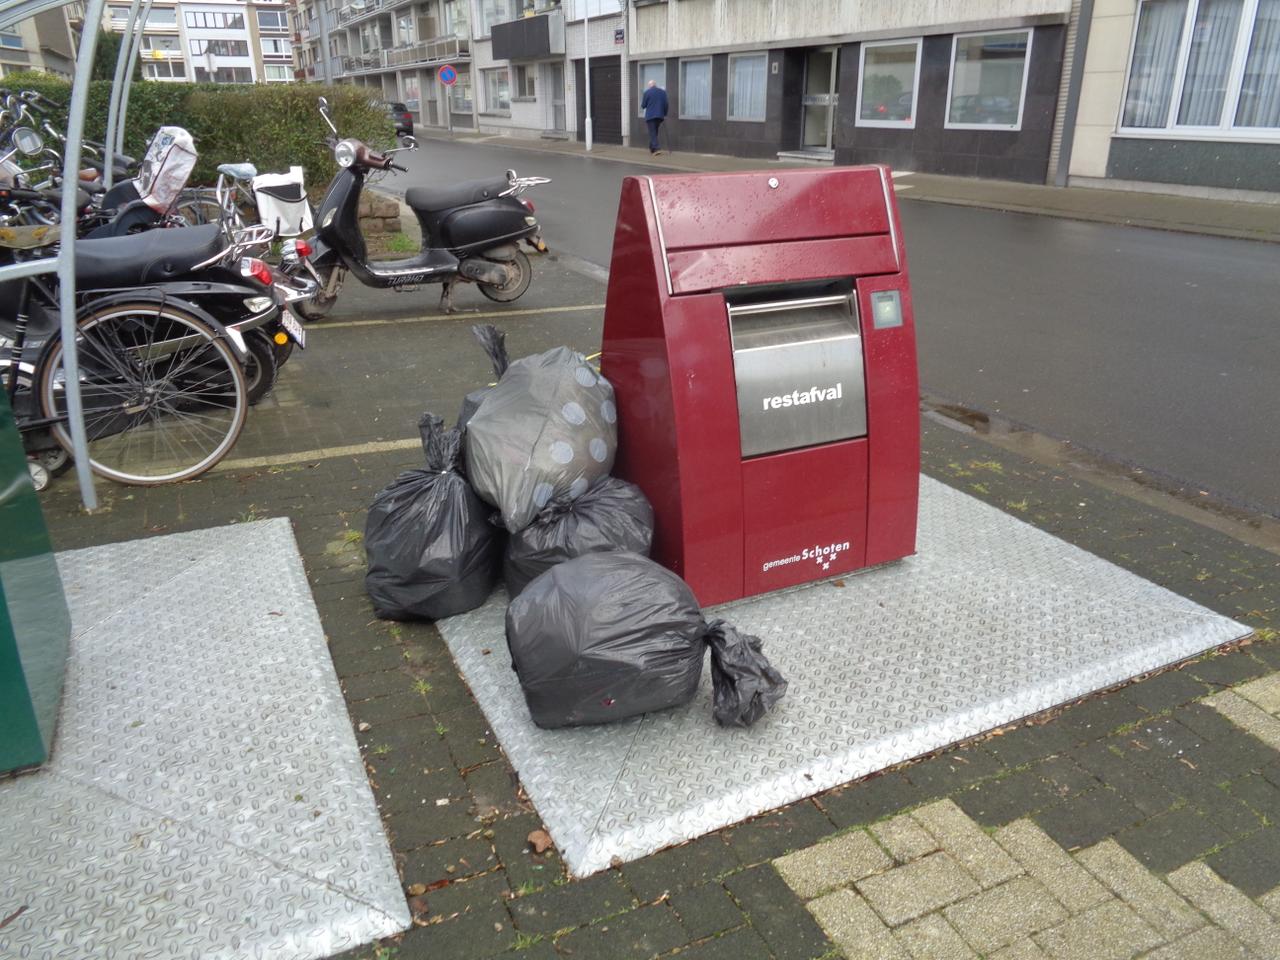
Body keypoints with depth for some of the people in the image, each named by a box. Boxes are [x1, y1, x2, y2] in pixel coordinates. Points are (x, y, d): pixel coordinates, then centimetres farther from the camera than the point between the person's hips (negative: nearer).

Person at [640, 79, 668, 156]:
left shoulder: (647, 92, -4)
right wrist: (664, 114, 15)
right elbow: (666, 104, 6)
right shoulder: (663, 92, 8)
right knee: (654, 133, 16)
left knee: (652, 133, -5)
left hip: (650, 116, -5)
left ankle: (657, 149, -21)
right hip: (660, 116, 5)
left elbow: (643, 105, -1)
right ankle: (652, 149, 20)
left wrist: (642, 105, 21)